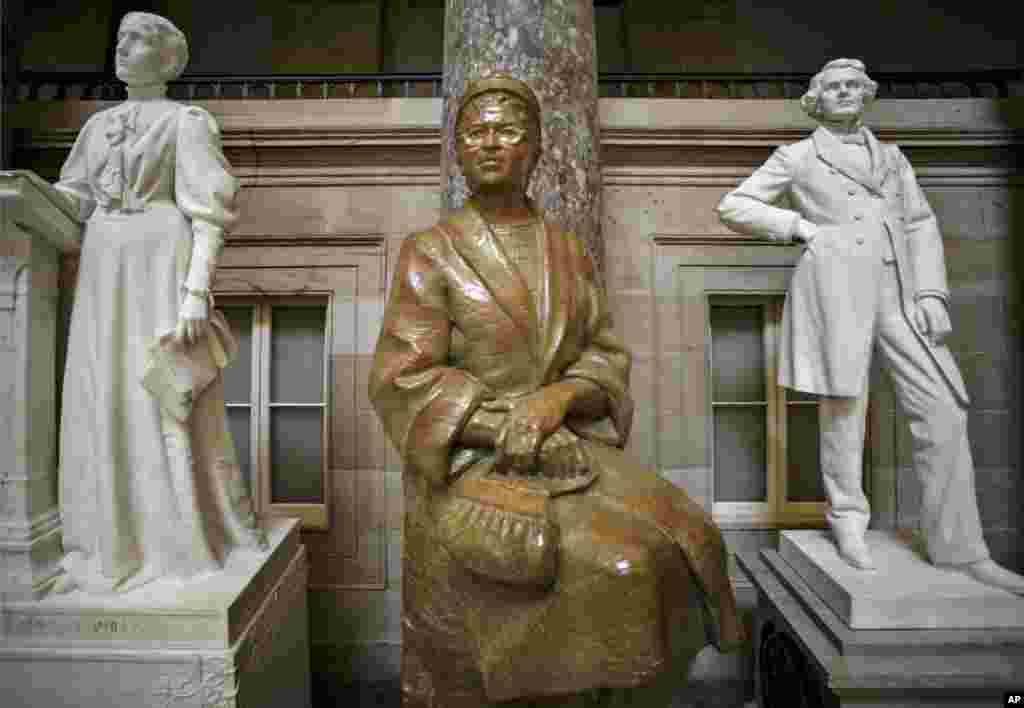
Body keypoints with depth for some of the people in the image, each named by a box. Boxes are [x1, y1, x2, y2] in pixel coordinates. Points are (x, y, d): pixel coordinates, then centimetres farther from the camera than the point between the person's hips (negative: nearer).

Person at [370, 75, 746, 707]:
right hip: (471, 469, -4)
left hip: (570, 450, 4)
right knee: (612, 570, -22)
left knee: (688, 536, -13)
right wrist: (511, 430, -18)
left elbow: (608, 359, 7)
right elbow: (403, 381, -9)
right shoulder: (431, 252, -2)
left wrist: (559, 399, -16)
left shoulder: (569, 252, 11)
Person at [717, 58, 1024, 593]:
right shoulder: (797, 157, 14)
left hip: (896, 291, 4)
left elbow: (920, 226, 16)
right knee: (844, 404, -5)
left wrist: (931, 293, 2)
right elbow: (733, 207, 9)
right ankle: (848, 521, 12)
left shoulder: (891, 157, 25)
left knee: (942, 408, -5)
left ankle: (959, 548, 2)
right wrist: (799, 226, -2)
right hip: (834, 283, -4)